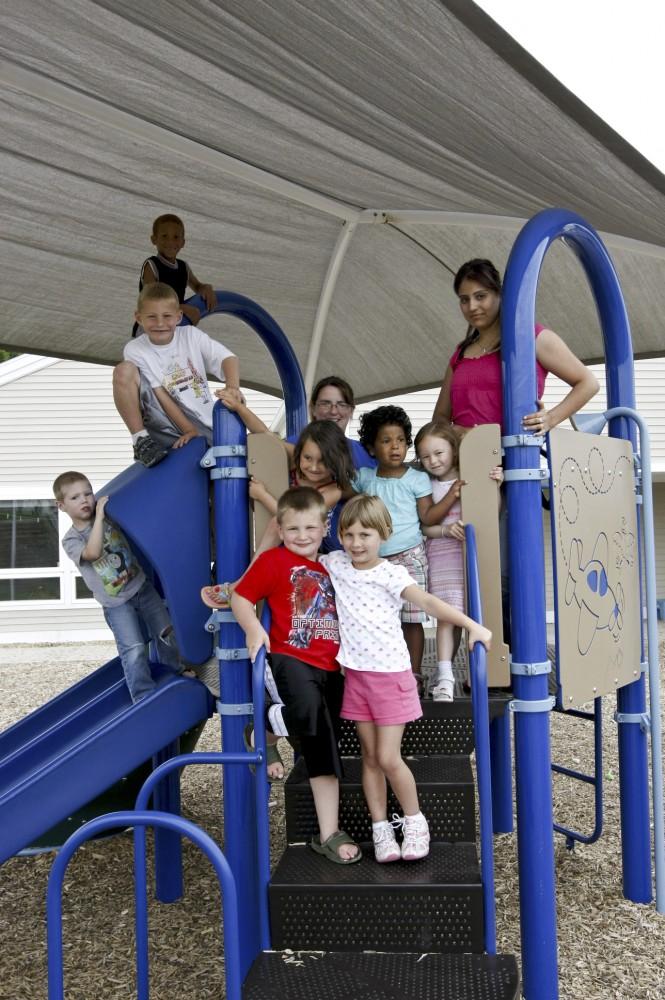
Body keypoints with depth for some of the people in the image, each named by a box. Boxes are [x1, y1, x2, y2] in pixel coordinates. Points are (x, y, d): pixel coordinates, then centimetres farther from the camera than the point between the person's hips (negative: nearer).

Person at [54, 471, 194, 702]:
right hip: (116, 603, -4)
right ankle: (145, 695, 3)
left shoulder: (110, 517, 1)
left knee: (166, 631, 10)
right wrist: (99, 516, -29)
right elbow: (93, 553, -31)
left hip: (141, 586, 4)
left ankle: (176, 665, 37)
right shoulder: (71, 540, -10)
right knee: (133, 650, -11)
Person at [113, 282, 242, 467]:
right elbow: (161, 396, -11)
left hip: (207, 427, 2)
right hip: (168, 427, -1)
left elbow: (229, 358, -10)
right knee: (124, 370, -21)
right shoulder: (135, 350, -5)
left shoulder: (191, 335, 2)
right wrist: (188, 429, -18)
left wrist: (232, 388, -31)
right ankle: (141, 440, -12)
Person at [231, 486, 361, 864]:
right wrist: (254, 630, -18)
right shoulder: (274, 561, 0)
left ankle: (329, 833, 15)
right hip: (290, 658, -6)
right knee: (308, 709, -39)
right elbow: (240, 597, -1)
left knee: (324, 747, 8)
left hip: (329, 667, 6)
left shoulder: (330, 567, 18)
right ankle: (269, 726, -8)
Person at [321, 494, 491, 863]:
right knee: (370, 757, 9)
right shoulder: (335, 564, 1)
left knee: (388, 759, -5)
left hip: (390, 675, -4)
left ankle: (414, 822, 18)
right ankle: (380, 829, 21)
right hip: (356, 676, 4)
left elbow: (428, 602, -22)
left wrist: (473, 625, -32)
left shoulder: (391, 574, -11)